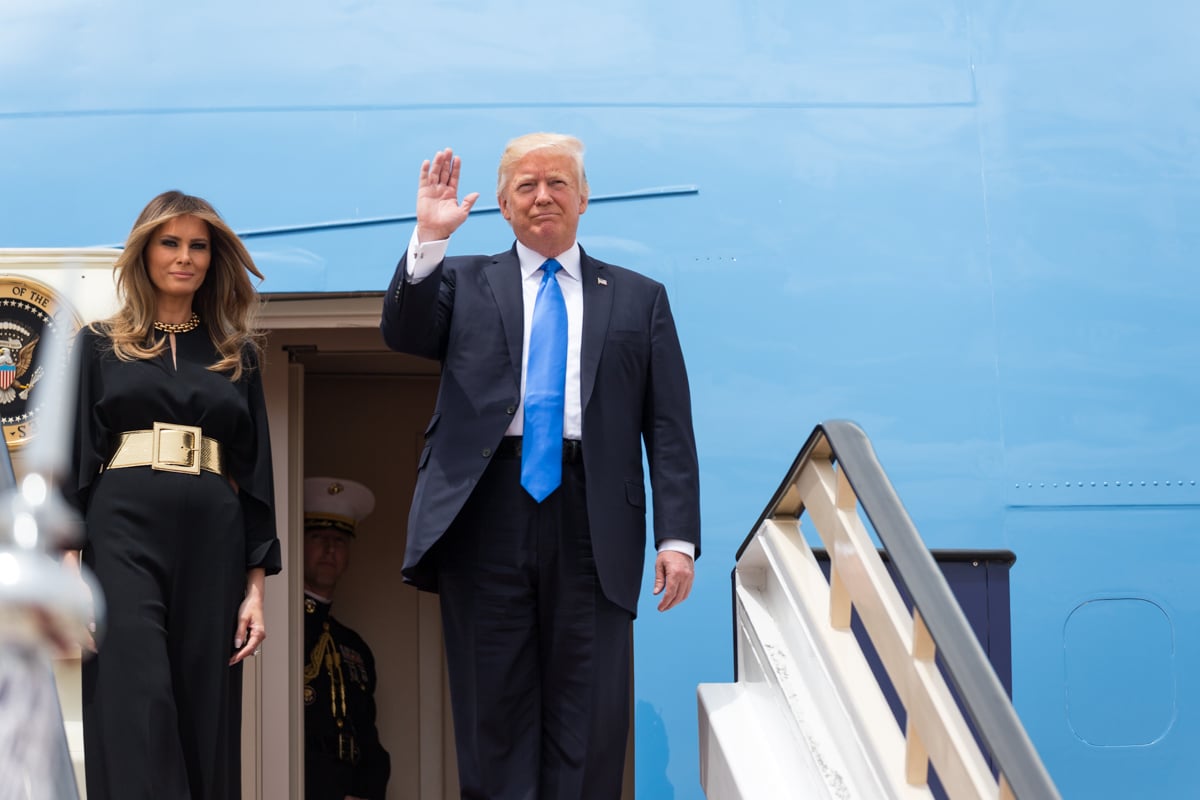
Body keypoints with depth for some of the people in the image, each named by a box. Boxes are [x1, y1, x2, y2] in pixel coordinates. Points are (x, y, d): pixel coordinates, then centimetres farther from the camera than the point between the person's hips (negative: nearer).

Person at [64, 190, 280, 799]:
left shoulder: (237, 356, 17)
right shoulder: (101, 345, 12)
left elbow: (257, 474, 14)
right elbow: (72, 458, 5)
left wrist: (256, 584, 4)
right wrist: (67, 563, -8)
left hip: (212, 544, 2)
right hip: (123, 535, -2)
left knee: (206, 721, 0)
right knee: (136, 714, -16)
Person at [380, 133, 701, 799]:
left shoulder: (639, 299, 13)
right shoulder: (464, 282, 15)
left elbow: (669, 428, 7)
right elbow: (402, 333, -3)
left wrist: (677, 539, -1)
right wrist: (428, 239, -15)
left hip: (592, 521, 0)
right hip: (486, 513, 0)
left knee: (589, 721, -1)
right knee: (494, 712, 4)